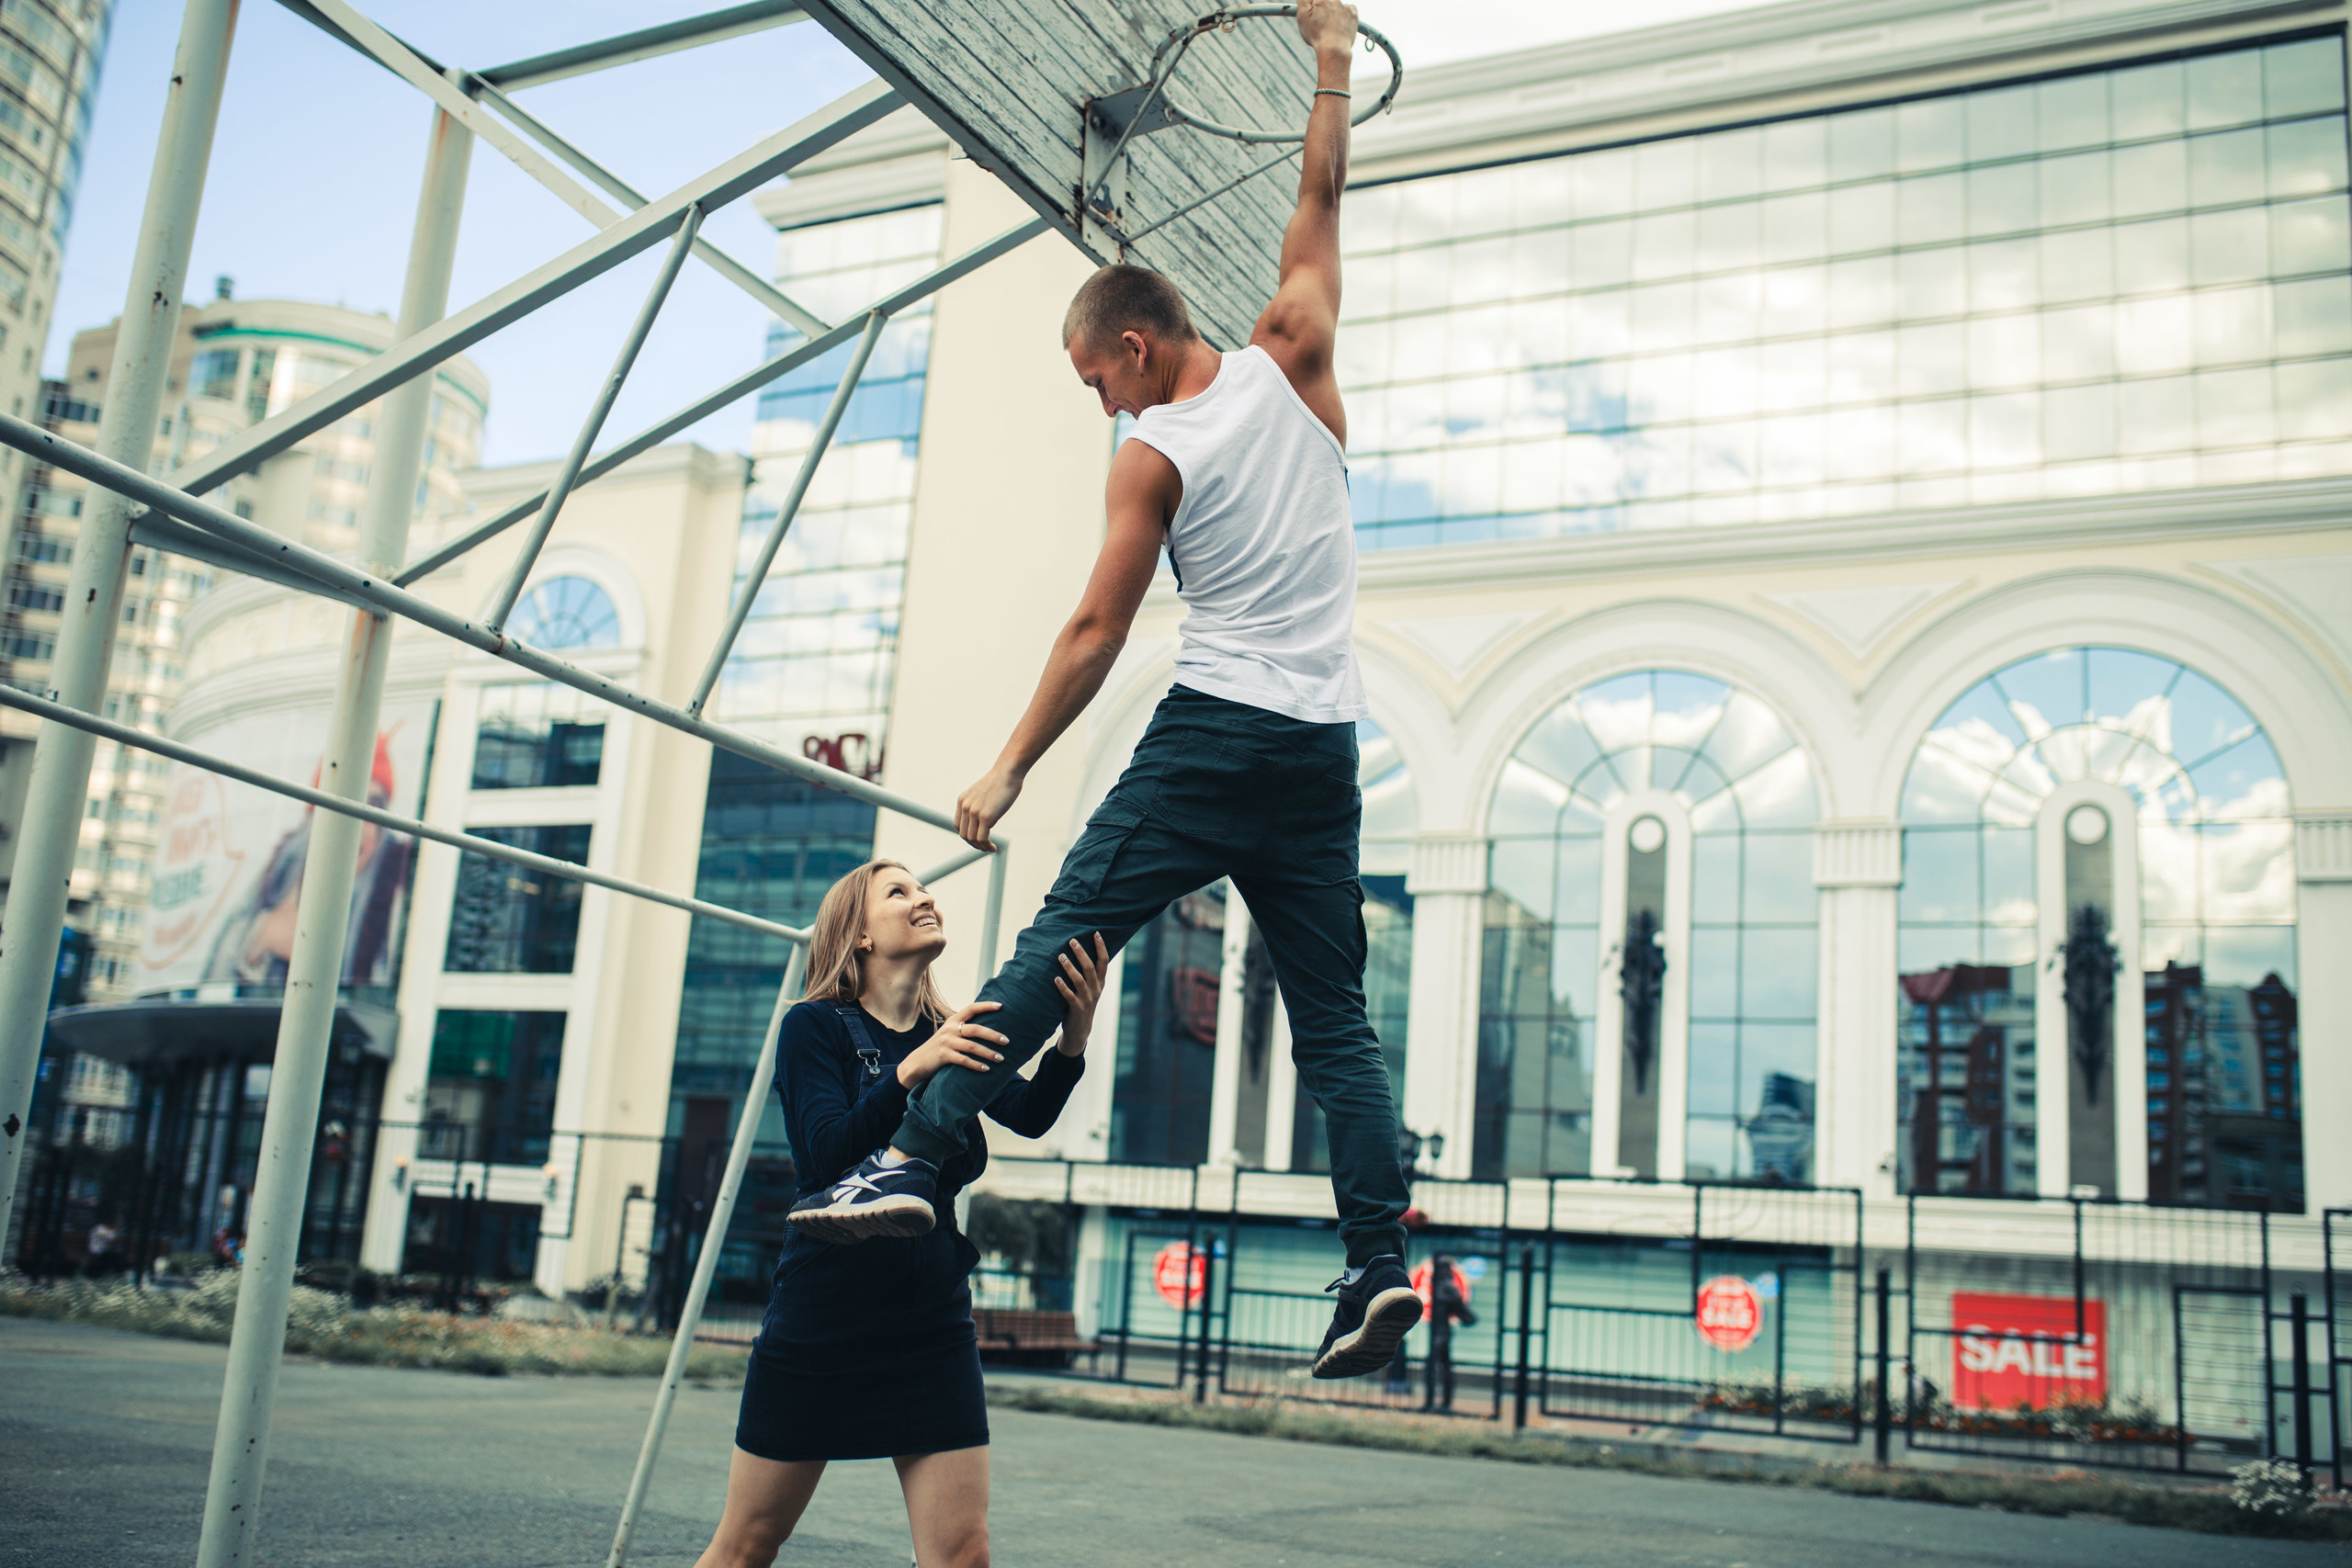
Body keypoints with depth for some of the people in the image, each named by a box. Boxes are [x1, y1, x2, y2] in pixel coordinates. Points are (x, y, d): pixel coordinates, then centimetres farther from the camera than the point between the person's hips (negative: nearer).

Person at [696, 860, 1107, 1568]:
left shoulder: (955, 1035, 8)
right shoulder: (815, 1026, -3)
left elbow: (1029, 1113, -10)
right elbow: (829, 1153, -19)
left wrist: (1073, 1039, -30)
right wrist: (910, 1071, -35)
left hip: (934, 1321, 4)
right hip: (822, 1318, -3)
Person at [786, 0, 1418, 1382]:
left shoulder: (1152, 458, -3)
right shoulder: (1290, 366, 7)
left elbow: (1096, 633, -3)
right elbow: (1322, 203, 19)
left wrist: (1009, 769, 3)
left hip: (1214, 735, -5)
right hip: (1327, 750, 5)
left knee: (1062, 938, -5)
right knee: (1336, 1018, 6)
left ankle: (918, 1162, -14)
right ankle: (1382, 1260, -1)